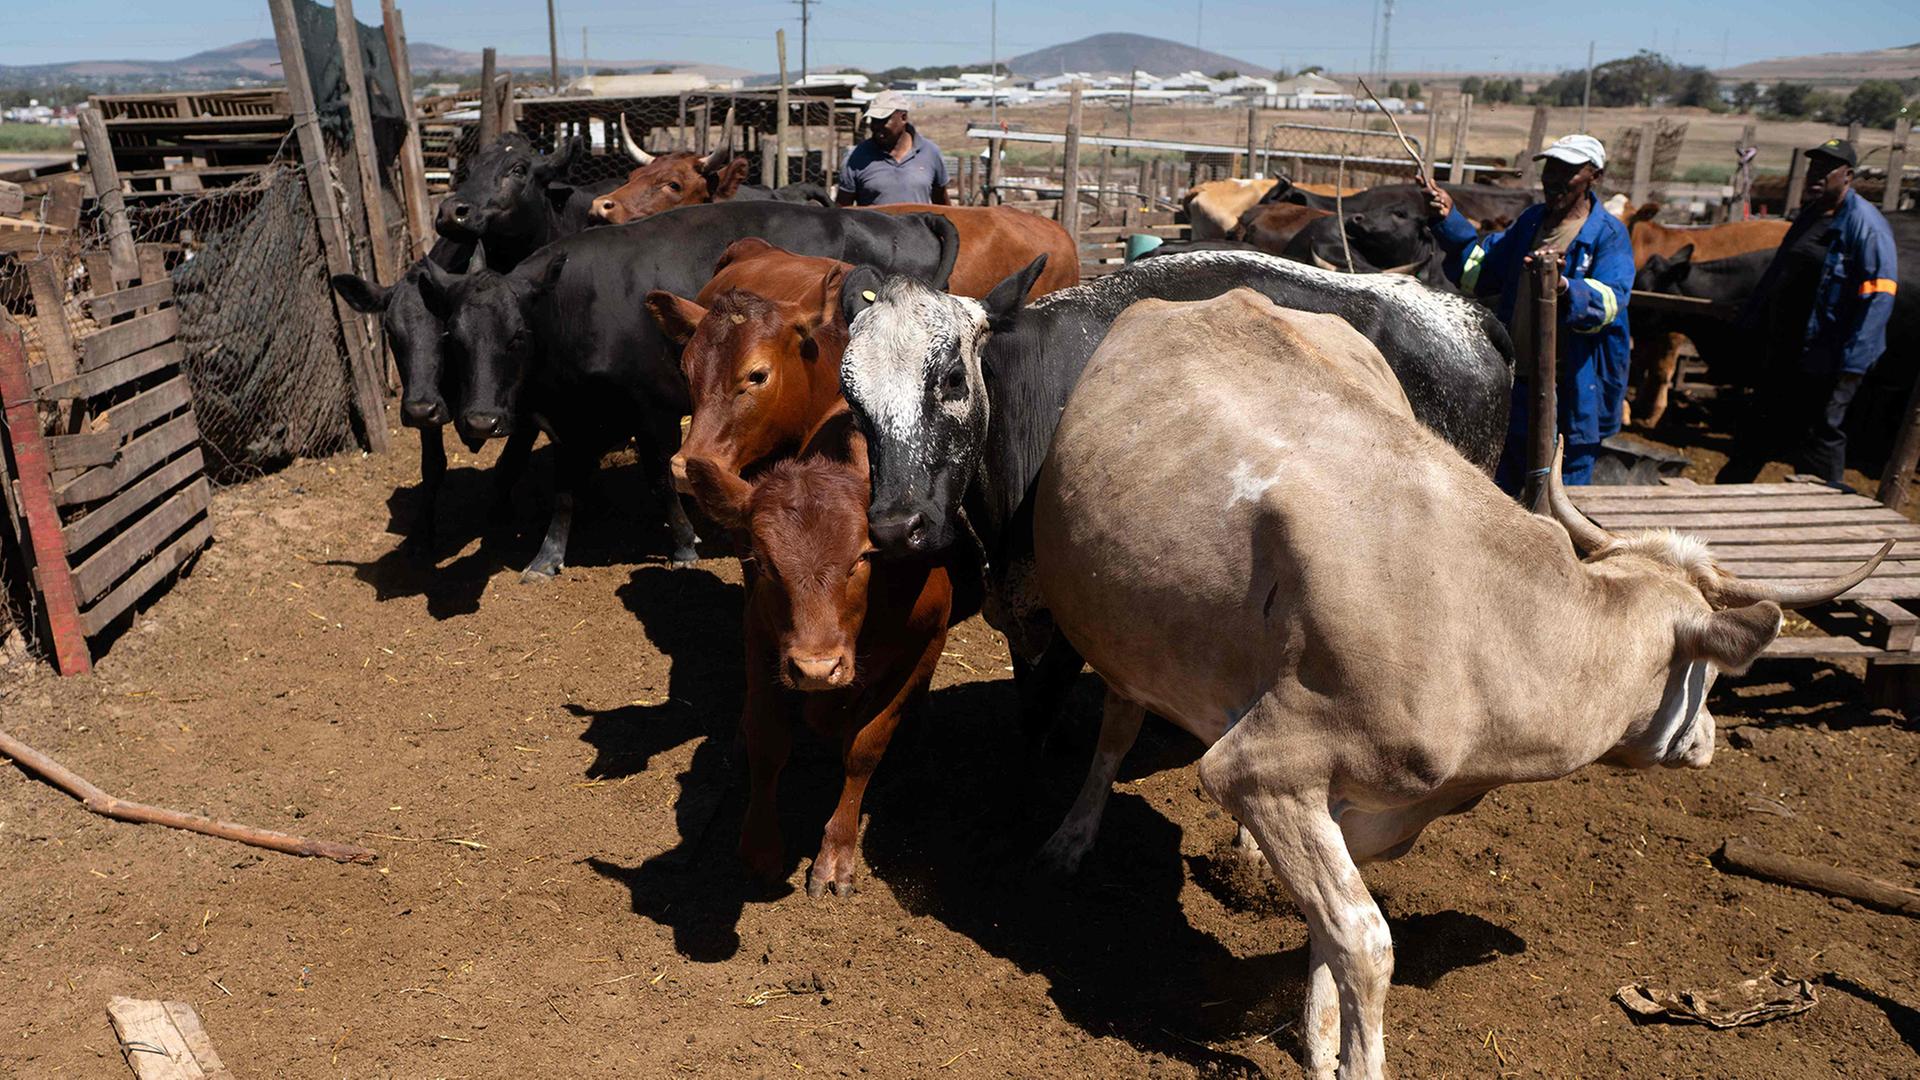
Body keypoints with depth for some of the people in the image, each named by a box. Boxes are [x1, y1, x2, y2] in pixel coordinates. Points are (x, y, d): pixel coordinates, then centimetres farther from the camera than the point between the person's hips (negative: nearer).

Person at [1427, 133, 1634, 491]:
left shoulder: (1609, 235, -9)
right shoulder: (1530, 221, 10)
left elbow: (1607, 303, -24)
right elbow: (1482, 269, 20)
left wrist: (1563, 286, -45)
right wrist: (1449, 221, 9)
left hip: (1573, 395, -6)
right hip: (1516, 386, 6)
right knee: (1504, 495, 18)